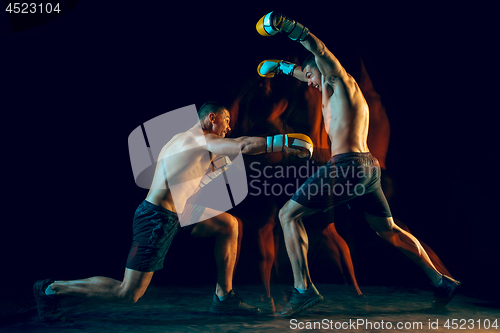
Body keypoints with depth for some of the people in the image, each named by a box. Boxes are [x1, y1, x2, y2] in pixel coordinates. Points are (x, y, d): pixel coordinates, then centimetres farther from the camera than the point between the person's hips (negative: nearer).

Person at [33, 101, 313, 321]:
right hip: (157, 218, -10)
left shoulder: (187, 140, 17)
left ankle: (224, 297, 12)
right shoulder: (199, 139, -13)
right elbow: (246, 146, -23)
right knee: (128, 293, -3)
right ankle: (52, 288, 12)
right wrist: (286, 144, -17)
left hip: (175, 214, 10)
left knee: (229, 225, 9)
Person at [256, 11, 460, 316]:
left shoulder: (342, 80, 2)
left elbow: (317, 48, -14)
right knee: (389, 231, 20)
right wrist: (282, 67, 49)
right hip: (368, 167, 10)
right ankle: (441, 281, 26)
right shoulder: (333, 91, 26)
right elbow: (307, 73, 43)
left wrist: (285, 24, -18)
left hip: (346, 165, -10)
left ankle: (303, 288, -15)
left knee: (288, 215, -6)